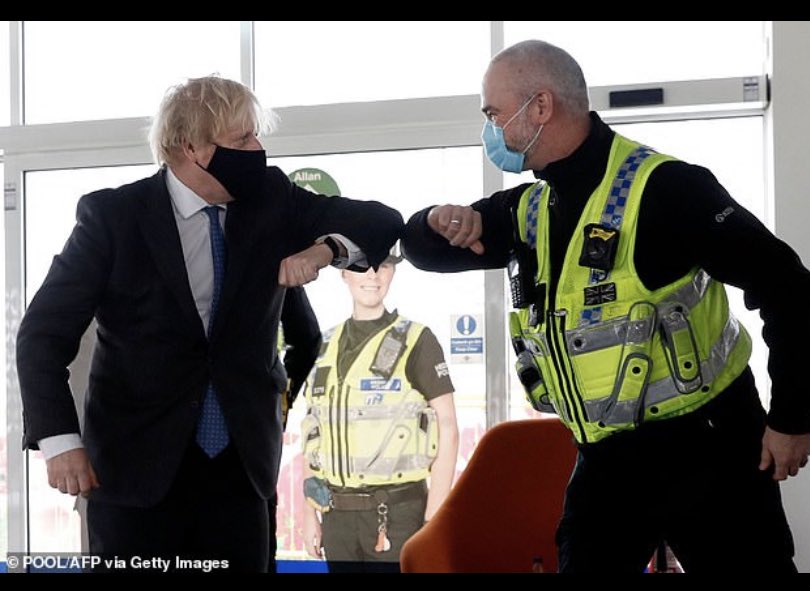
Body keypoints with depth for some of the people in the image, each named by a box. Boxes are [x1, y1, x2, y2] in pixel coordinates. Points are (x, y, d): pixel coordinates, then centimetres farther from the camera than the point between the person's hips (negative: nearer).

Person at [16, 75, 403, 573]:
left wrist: (325, 248, -18)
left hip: (241, 462, 3)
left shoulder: (272, 200, 3)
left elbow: (384, 222, 4)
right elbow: (45, 332, -8)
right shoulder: (114, 215, -7)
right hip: (137, 462, -3)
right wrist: (60, 440, -20)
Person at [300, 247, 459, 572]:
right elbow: (312, 437, 16)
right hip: (338, 514, 5)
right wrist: (310, 514, 10)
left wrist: (434, 519, -11)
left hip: (398, 512, -5)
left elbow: (447, 429, -5)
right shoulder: (326, 347, 13)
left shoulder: (415, 341, -2)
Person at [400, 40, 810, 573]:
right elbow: (422, 251, 15)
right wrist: (441, 223, -10)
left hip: (703, 446, -7)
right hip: (608, 458, 7)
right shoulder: (531, 209, 7)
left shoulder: (662, 188, -17)